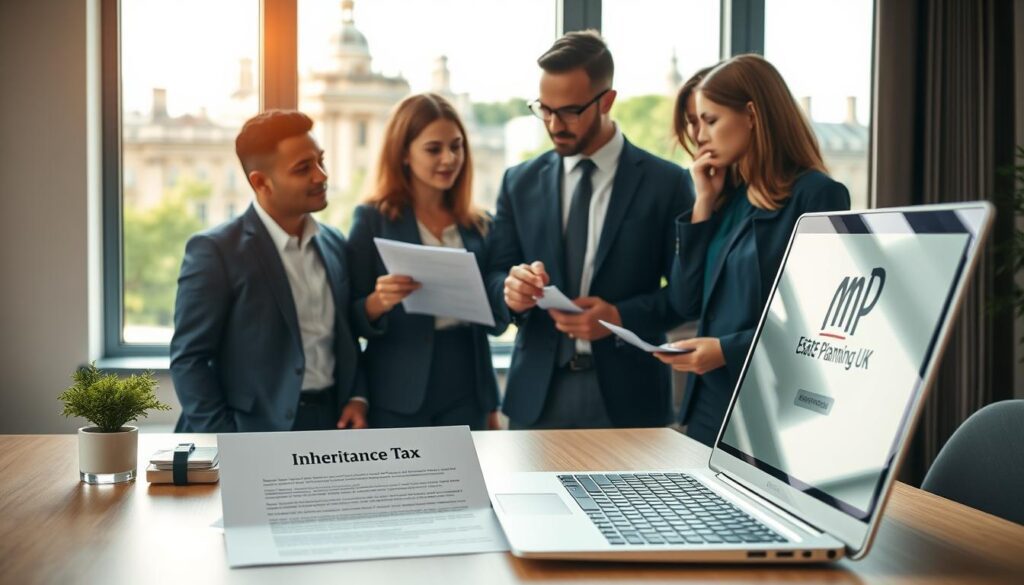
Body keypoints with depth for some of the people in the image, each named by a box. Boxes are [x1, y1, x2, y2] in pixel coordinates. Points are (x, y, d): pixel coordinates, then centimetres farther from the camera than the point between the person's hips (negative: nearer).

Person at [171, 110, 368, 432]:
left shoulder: (335, 244, 10)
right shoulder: (215, 250, -9)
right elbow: (188, 358, -9)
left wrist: (356, 397, 2)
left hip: (330, 426, 6)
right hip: (256, 436, -5)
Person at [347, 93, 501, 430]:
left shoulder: (477, 224, 8)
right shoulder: (373, 219, -4)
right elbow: (353, 321, -5)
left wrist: (491, 403, 10)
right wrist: (379, 301, -26)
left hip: (465, 394, 4)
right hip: (398, 399, -4)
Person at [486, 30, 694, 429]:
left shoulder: (665, 182, 0)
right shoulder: (520, 182, 9)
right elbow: (493, 276, 8)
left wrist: (621, 317, -17)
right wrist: (511, 288, -16)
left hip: (625, 394, -2)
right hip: (538, 393, 3)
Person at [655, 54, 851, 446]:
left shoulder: (816, 196, -10)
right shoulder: (727, 197, 10)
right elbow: (687, 303, 6)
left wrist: (729, 350, -20)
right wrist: (704, 204, 2)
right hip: (710, 403, 7)